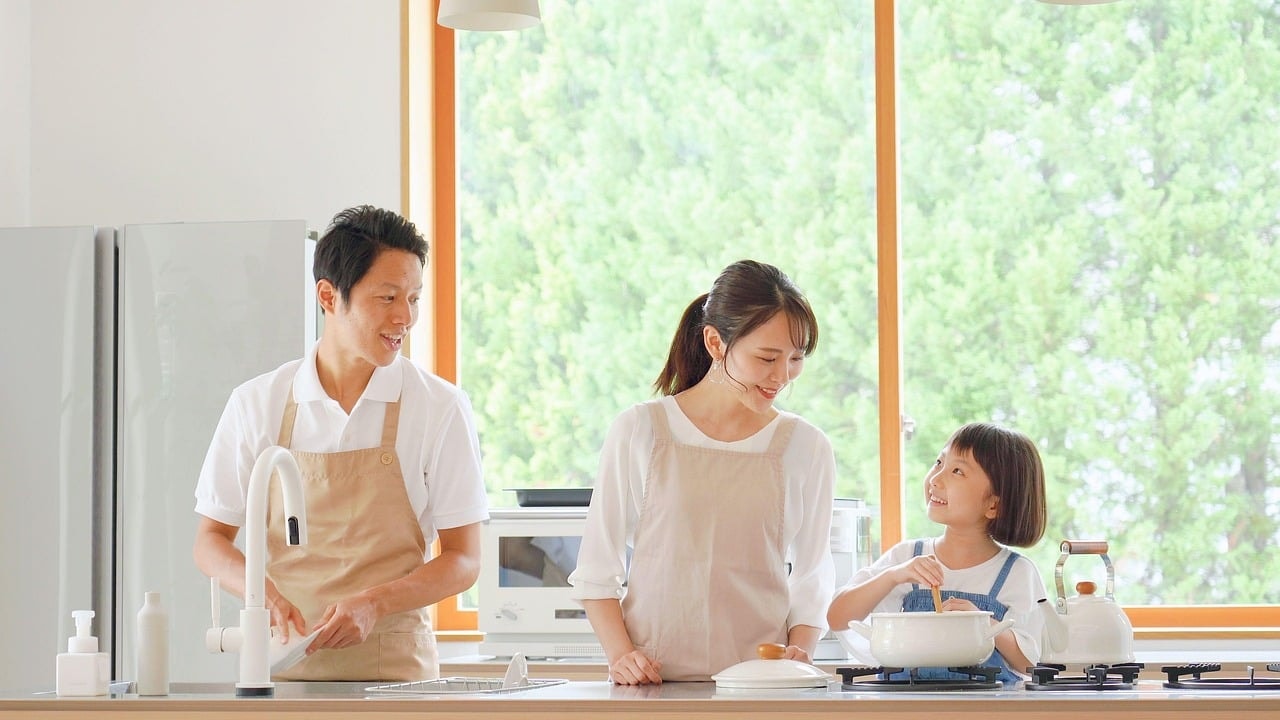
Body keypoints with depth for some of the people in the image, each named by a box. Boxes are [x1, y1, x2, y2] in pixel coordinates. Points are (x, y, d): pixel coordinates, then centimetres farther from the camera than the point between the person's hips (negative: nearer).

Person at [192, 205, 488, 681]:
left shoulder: (440, 408, 0)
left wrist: (373, 605, -15)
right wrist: (264, 594, -11)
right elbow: (210, 542, 10)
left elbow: (464, 561, 1)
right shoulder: (257, 404, 5)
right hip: (283, 667, 1)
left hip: (393, 665, -1)